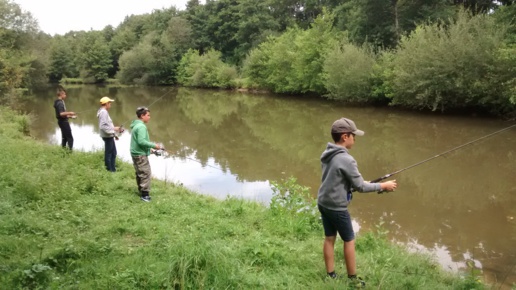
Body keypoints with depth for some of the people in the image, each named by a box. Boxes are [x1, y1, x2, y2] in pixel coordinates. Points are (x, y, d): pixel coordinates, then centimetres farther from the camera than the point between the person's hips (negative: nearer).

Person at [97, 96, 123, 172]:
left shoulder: (104, 112, 15)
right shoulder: (103, 112, -16)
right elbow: (103, 126, -25)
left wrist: (114, 134, 19)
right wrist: (113, 129, -21)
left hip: (110, 136, 10)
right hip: (107, 136, -10)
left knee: (113, 152, 16)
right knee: (108, 153, -2)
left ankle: (112, 169, 24)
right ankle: (109, 170, 5)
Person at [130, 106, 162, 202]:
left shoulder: (135, 125, 13)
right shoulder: (141, 126, -18)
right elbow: (141, 141, -26)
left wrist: (150, 147, 15)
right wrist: (154, 145, -18)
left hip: (135, 153, 10)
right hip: (141, 154, -10)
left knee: (140, 173, 17)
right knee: (146, 173, -7)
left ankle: (141, 191, 25)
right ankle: (145, 194, -5)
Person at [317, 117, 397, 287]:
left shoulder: (327, 154, 2)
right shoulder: (346, 159, -24)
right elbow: (360, 187, -16)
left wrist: (359, 182, 15)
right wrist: (383, 186, -4)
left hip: (323, 203, 8)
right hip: (337, 207, -8)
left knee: (329, 238, 15)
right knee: (349, 241, 9)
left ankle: (330, 275, 26)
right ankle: (353, 279, 21)